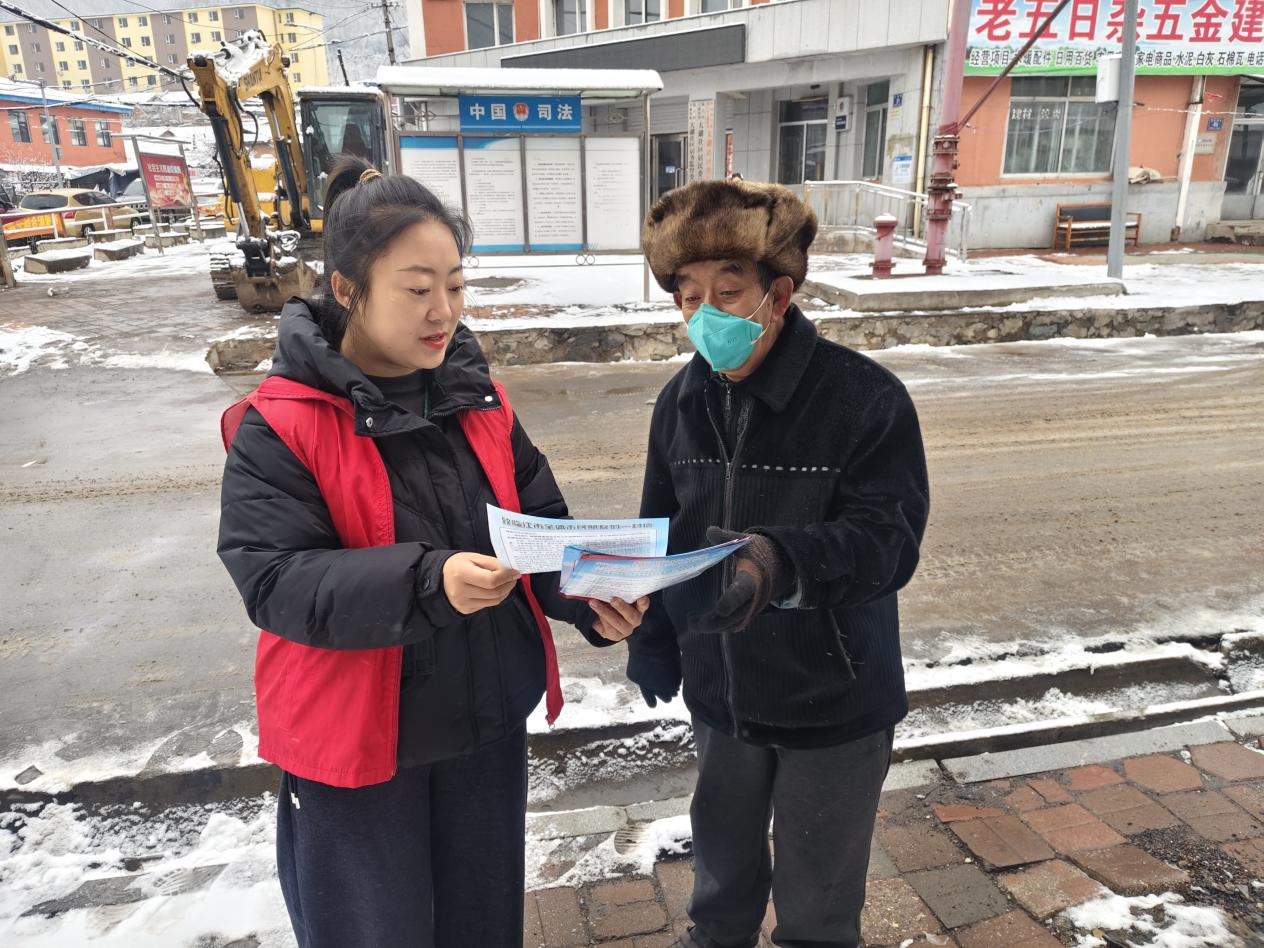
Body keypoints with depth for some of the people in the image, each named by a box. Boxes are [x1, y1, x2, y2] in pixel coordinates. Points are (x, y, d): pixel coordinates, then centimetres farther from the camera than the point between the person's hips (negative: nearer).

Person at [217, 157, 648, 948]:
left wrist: (589, 596, -18)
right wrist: (427, 582, -35)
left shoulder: (478, 399, -1)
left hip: (489, 723, 5)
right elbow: (274, 580, -23)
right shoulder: (281, 427, -16)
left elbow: (541, 523, 2)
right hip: (354, 740, -4)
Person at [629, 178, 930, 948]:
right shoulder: (683, 399, -3)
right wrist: (651, 639, 8)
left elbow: (891, 537, -26)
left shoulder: (866, 396, -20)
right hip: (720, 689, 5)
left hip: (835, 698, -4)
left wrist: (782, 558, -44)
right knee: (723, 858, 29)